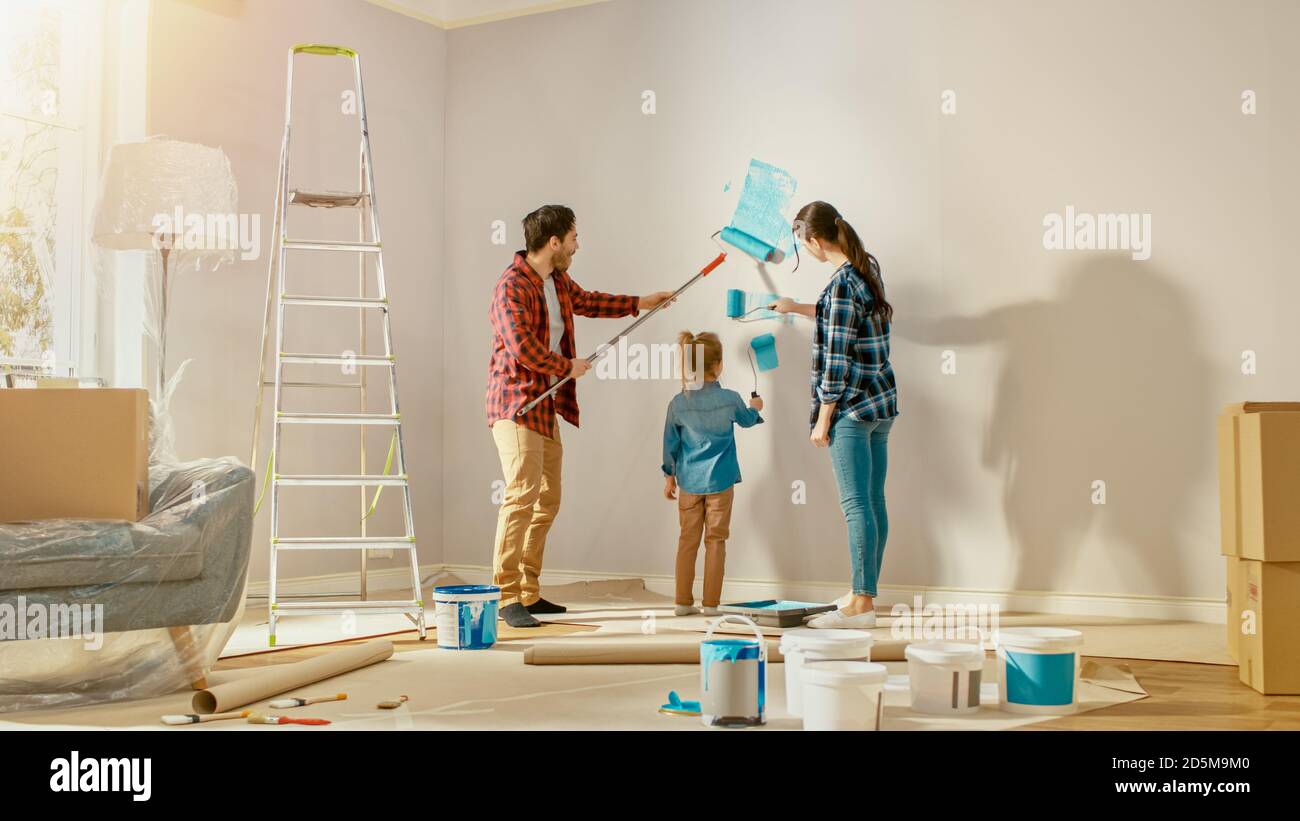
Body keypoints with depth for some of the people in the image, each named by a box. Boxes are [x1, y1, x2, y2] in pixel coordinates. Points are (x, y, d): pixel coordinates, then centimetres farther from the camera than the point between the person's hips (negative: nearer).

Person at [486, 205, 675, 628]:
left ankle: (528, 593, 17)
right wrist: (569, 367, -10)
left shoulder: (558, 281, 14)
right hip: (516, 404, -10)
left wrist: (639, 303, 38)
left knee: (547, 499, 10)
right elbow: (522, 347, -24)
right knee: (522, 494, -16)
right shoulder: (513, 285, -16)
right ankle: (507, 598, -14)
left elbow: (586, 301, 34)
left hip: (547, 406, 10)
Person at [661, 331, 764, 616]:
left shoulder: (678, 403, -3)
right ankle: (710, 603, 5)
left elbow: (670, 443, 5)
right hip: (720, 481, -2)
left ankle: (683, 601, 12)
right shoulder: (729, 399, -8)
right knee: (715, 541, 4)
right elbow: (747, 420, 14)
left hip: (689, 482, 2)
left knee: (688, 541, 9)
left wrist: (670, 476, 17)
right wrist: (755, 407, 37)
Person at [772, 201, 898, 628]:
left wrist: (822, 420, -13)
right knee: (874, 501, 13)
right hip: (882, 401, 9)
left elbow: (838, 360, -19)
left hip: (852, 407, -9)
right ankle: (865, 593, 22)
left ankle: (861, 605, -1)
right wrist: (798, 308, 39)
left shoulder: (841, 285, -18)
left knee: (857, 505, -5)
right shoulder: (868, 267, 10)